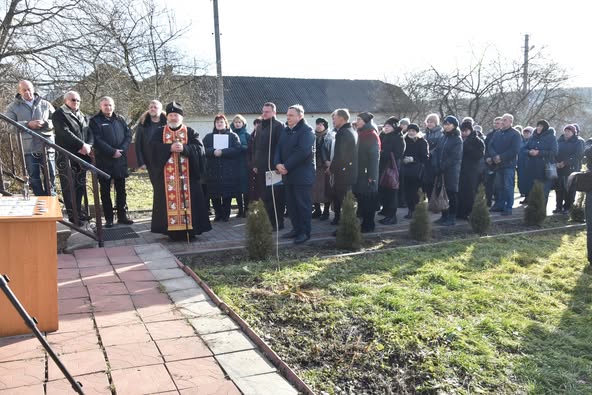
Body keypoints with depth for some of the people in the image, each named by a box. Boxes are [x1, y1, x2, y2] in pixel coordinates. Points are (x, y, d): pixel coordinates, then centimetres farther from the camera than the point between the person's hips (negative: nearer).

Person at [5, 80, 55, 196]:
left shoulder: (45, 104, 11)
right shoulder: (13, 107, 7)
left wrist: (44, 123, -13)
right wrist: (28, 124, -18)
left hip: (47, 146, 0)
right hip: (28, 148, 0)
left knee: (50, 176, 4)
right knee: (34, 178, 5)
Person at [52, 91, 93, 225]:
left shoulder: (83, 117, 21)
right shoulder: (59, 114, -2)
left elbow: (90, 133, 10)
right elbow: (65, 133, -15)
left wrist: (88, 145, -11)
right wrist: (82, 145, -18)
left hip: (82, 156, 7)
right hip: (66, 157, -6)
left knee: (80, 186, 10)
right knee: (69, 187, -3)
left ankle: (78, 212, 20)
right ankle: (72, 216, 2)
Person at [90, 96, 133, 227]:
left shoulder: (120, 119, 12)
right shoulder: (95, 121, -1)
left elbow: (128, 135, 5)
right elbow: (97, 140, -11)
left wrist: (122, 150, -11)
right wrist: (112, 152, -17)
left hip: (121, 160, 4)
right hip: (104, 161, -4)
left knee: (121, 190, 9)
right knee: (105, 191, 4)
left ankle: (122, 215, 18)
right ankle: (108, 218, 10)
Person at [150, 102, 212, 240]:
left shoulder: (190, 132, 7)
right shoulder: (160, 133, 11)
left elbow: (199, 148, -5)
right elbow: (155, 149, -4)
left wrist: (184, 148, -20)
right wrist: (170, 148, -18)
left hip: (187, 174, -1)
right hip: (167, 176, 1)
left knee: (187, 199, -2)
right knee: (170, 199, -1)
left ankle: (189, 229, 4)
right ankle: (173, 231, 4)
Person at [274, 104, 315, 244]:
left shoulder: (307, 131, -10)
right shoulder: (286, 131, 15)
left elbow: (303, 151, -21)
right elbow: (278, 148, 10)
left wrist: (286, 166, -20)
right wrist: (277, 164, -9)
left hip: (302, 175, -8)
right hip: (288, 174, 8)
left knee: (303, 204, -1)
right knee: (291, 204, 13)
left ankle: (305, 232, 7)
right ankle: (296, 228, 24)